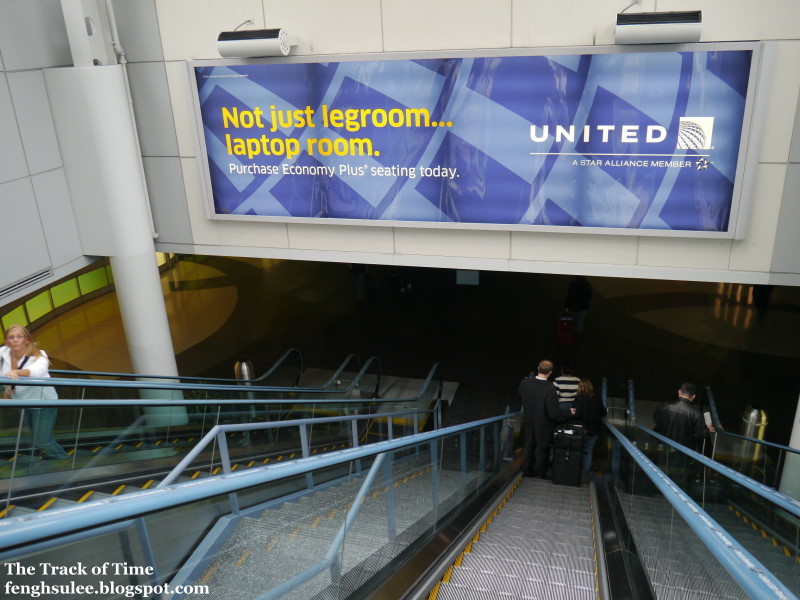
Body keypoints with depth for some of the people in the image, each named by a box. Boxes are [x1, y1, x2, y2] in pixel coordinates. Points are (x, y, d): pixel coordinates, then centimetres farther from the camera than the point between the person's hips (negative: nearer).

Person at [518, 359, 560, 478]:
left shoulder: (525, 383, -18)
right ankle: (540, 475, 31)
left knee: (529, 447, 24)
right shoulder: (550, 388, -32)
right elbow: (553, 413, -28)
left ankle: (527, 470, 39)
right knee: (542, 450, 16)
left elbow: (520, 394, 6)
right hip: (544, 427, -4)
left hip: (529, 424, 4)